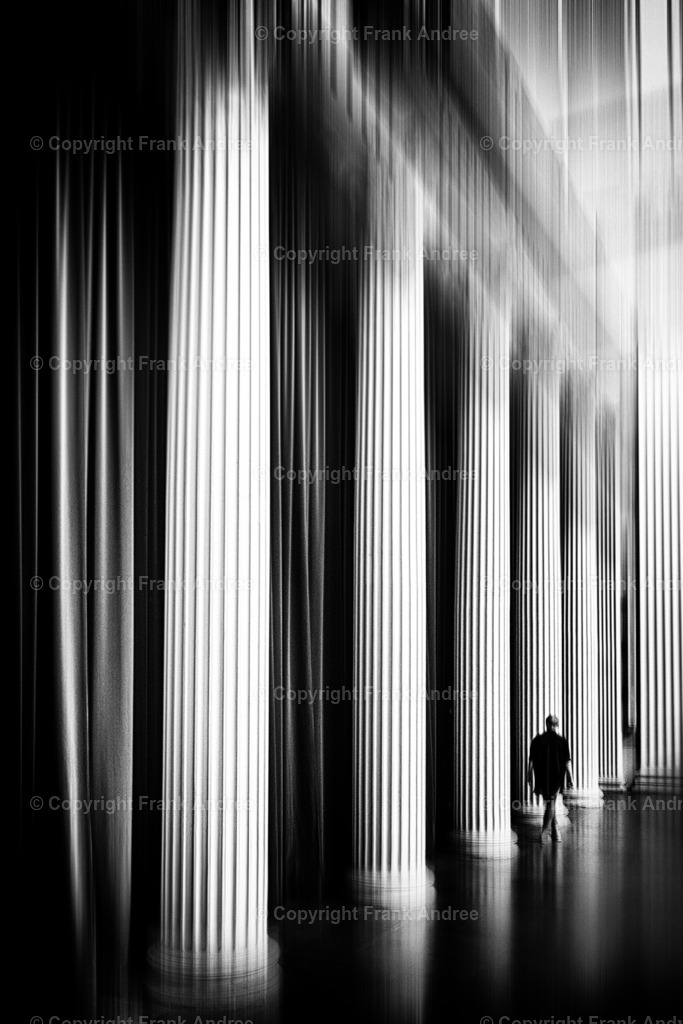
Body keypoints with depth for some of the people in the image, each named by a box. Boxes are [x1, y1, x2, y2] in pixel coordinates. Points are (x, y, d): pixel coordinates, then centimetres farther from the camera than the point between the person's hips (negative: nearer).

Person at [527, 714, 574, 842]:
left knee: (549, 801, 15)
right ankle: (545, 829, -11)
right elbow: (567, 761, -7)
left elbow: (531, 760, 1)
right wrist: (570, 777, -4)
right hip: (557, 777, -2)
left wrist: (529, 775, 8)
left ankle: (555, 831, 21)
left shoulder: (537, 740, 0)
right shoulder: (562, 741, -5)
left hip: (542, 776, 2)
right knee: (551, 802, 2)